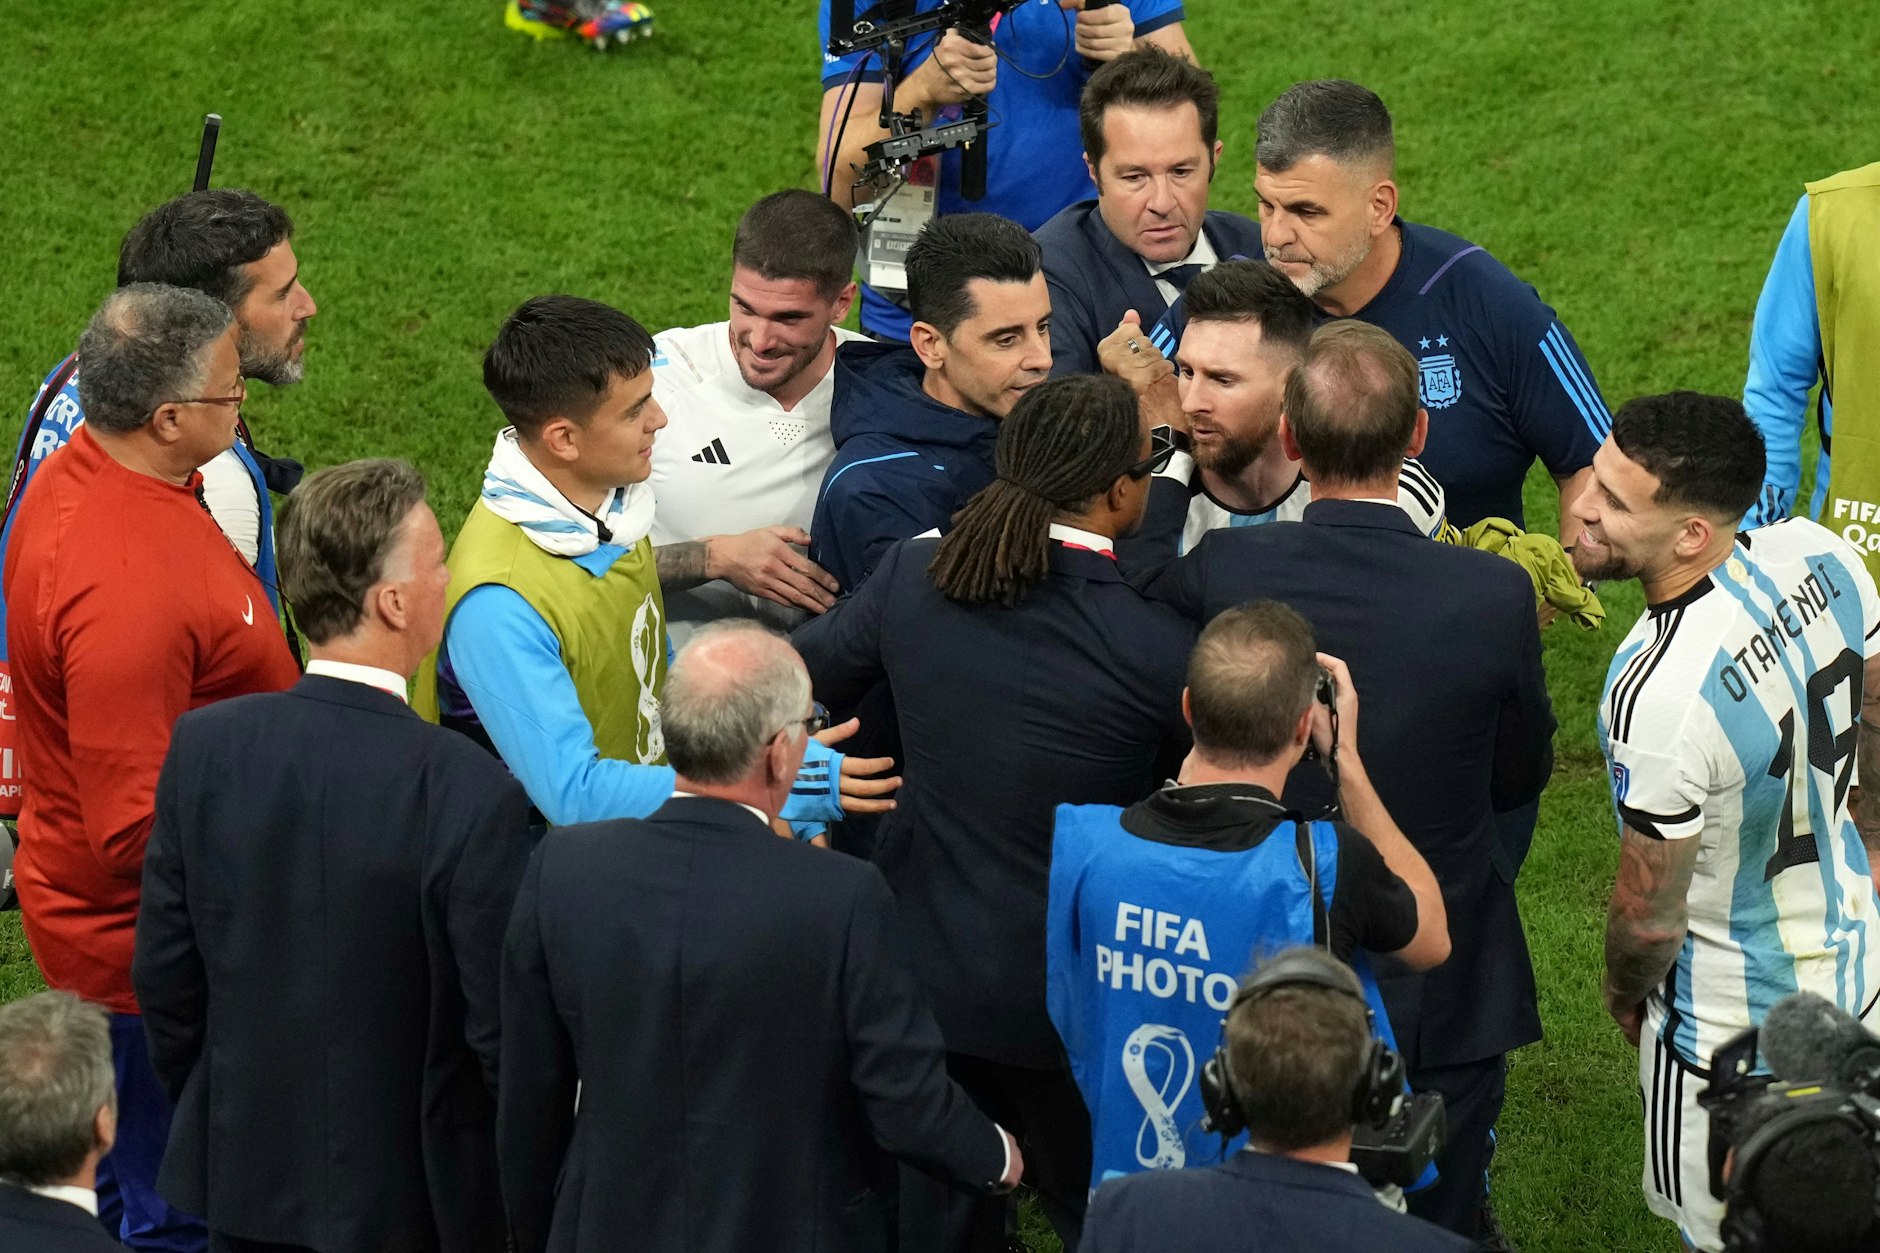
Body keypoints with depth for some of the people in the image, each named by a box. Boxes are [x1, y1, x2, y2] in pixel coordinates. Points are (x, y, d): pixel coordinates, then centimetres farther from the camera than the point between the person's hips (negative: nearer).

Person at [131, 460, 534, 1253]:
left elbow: (164, 978, -2)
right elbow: (503, 1028, -18)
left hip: (244, 1183, 4)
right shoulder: (468, 793, -24)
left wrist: (208, 1118, 15)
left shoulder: (203, 749, -11)